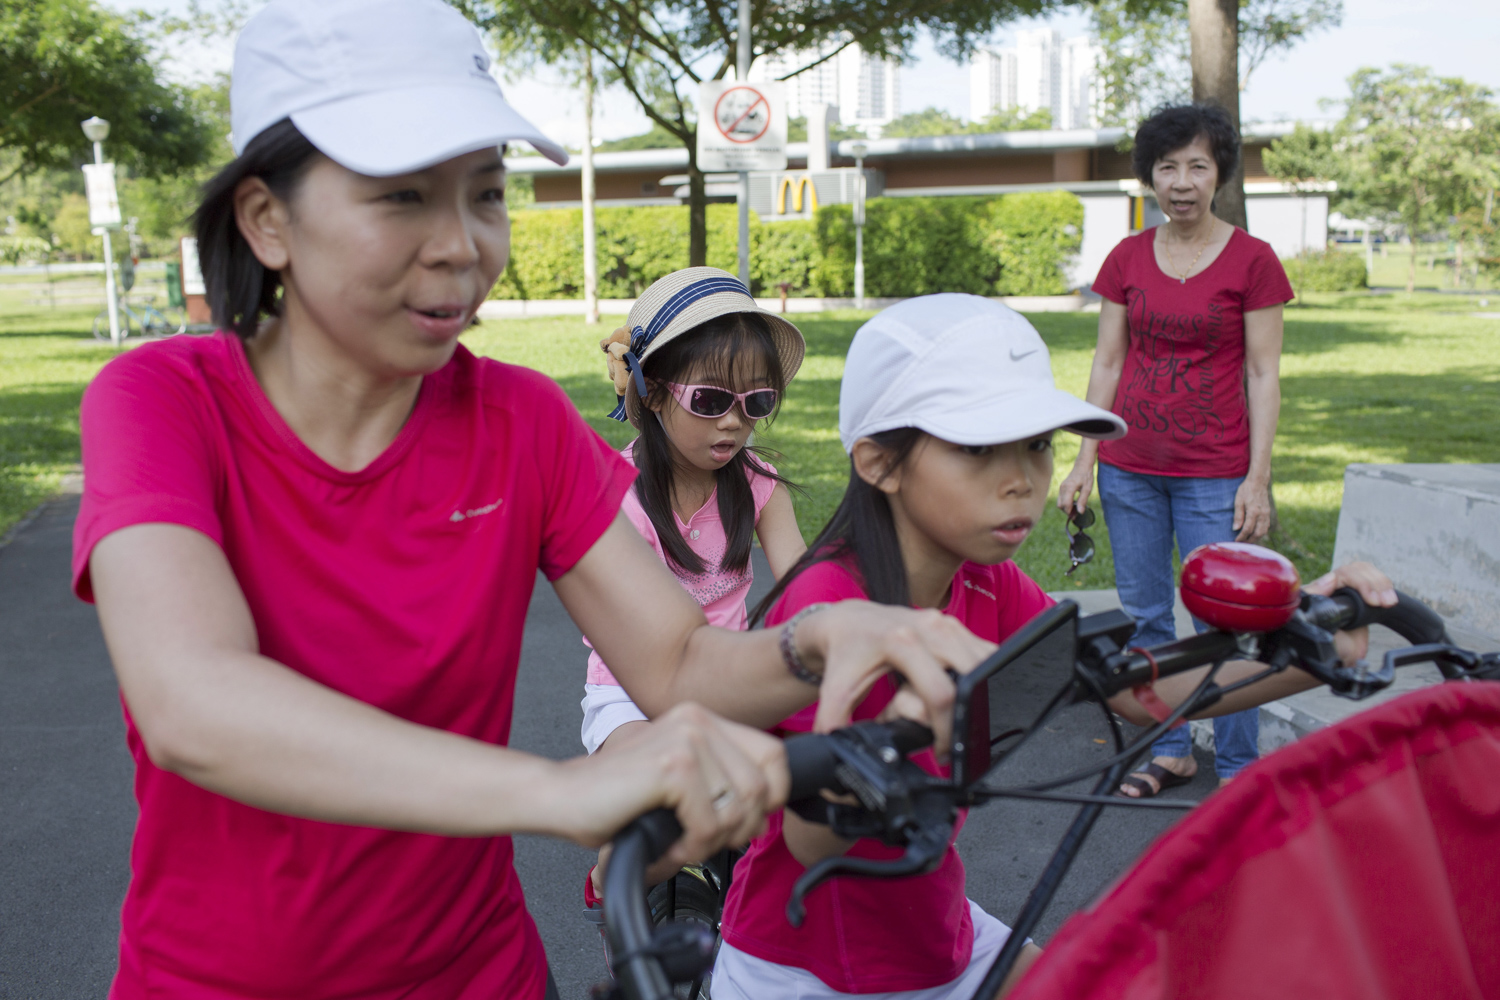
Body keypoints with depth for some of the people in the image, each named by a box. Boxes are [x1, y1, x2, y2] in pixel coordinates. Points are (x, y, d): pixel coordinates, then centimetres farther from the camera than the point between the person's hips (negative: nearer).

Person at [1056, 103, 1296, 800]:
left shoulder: (1252, 259, -3)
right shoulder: (1126, 259, 6)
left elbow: (1263, 376, -3)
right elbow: (1107, 363, 8)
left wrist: (1257, 478, -9)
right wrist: (1084, 462, 4)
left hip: (1214, 474, -3)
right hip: (1129, 468, 4)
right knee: (1144, 616, 10)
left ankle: (1237, 766, 15)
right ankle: (1169, 751, 25)